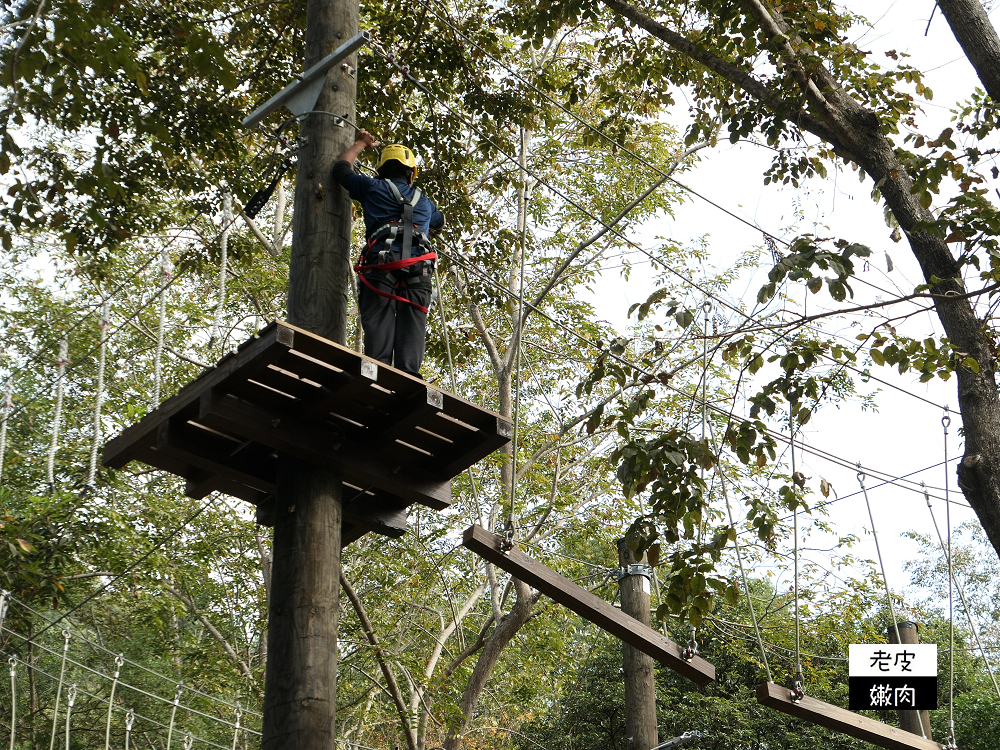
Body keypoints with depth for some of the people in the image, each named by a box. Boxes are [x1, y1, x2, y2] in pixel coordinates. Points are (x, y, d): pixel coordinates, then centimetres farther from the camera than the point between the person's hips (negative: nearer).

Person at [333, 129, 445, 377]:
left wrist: (360, 144, 48)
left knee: (378, 322, -10)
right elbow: (439, 221, 53)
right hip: (419, 269, 2)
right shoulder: (425, 201, 30)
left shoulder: (373, 188, 19)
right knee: (412, 324, -6)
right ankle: (407, 374, -23)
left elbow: (341, 169, 33)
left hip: (381, 265, -2)